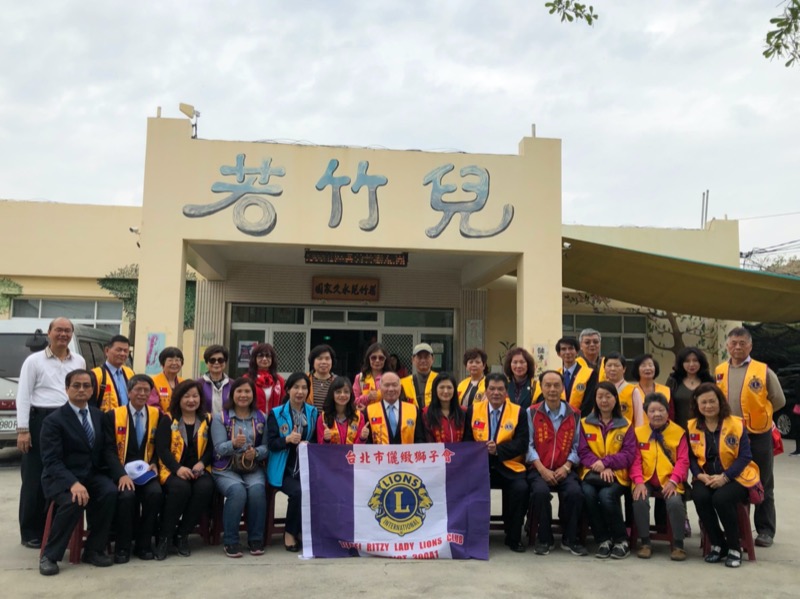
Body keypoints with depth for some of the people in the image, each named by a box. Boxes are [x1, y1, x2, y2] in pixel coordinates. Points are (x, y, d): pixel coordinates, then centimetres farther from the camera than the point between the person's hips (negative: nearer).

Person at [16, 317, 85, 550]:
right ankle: (30, 533, 14)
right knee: (35, 479, 3)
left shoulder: (79, 362, 12)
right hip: (41, 421, -3)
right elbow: (23, 396, -3)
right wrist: (22, 430, -9)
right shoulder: (34, 360, 1)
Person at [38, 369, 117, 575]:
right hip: (61, 477, -4)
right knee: (73, 501, -35)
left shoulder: (99, 415, 10)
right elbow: (51, 461, -17)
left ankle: (93, 550, -12)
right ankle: (49, 555, -14)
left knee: (110, 492, -27)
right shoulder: (53, 420, -8)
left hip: (92, 474, 5)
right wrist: (73, 483, -33)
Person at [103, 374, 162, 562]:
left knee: (155, 493, -28)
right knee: (127, 495, -32)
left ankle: (144, 544, -9)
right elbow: (109, 450, -7)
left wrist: (154, 464, -8)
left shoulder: (157, 415, 9)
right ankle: (122, 546, -12)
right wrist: (122, 474, -21)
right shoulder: (113, 415, 2)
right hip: (122, 471, -2)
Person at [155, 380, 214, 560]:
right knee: (180, 488, -35)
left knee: (205, 488, -31)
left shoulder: (207, 420, 12)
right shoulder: (168, 419, 5)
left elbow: (212, 447, 7)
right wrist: (178, 468, -21)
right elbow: (162, 449, -6)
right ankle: (164, 536, -17)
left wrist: (202, 463, -13)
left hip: (197, 469, 2)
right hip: (173, 470, -2)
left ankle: (182, 535, -14)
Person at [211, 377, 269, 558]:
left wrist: (256, 452, -18)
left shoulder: (261, 418, 11)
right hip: (226, 469, -2)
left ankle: (256, 539, -12)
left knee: (257, 490, -30)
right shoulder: (220, 418, 4)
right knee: (237, 491, -32)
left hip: (253, 468, 2)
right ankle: (230, 541, -14)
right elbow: (219, 448, -7)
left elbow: (267, 446, 4)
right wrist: (234, 444, -28)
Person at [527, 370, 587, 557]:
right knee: (540, 491, -32)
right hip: (539, 469, -1)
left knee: (575, 492, -28)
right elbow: (528, 444, -3)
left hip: (564, 470, 1)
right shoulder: (532, 413, 4)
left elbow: (576, 446, 6)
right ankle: (544, 538, -8)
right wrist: (542, 469, -13)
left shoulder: (574, 415, 9)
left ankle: (570, 539, -4)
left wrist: (566, 467, -10)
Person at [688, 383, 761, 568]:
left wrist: (724, 477, -20)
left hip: (735, 477, -3)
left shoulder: (736, 424, -7)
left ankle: (734, 548, -9)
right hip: (706, 478, 3)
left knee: (721, 499, -32)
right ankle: (717, 544, -6)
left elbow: (745, 457, -10)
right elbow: (690, 457, 4)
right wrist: (700, 475, -16)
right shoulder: (691, 427, 4)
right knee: (699, 497, -28)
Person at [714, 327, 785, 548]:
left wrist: (759, 414, 3)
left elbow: (779, 401, 2)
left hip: (758, 435, -3)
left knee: (762, 485, 7)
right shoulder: (718, 372, 4)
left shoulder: (764, 371, -4)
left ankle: (765, 530, 18)